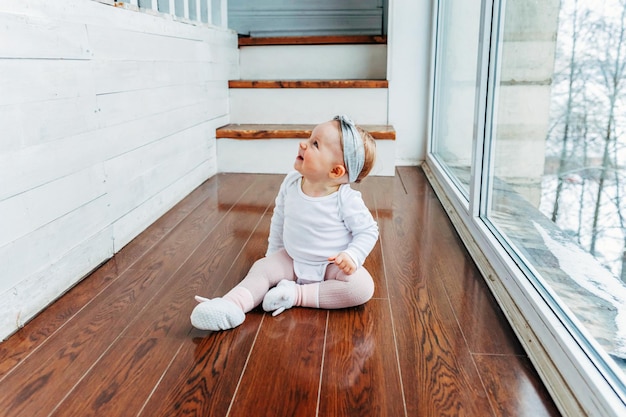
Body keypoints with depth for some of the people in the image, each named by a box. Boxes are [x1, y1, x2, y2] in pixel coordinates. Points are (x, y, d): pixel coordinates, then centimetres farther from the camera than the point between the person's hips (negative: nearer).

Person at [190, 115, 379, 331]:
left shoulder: (347, 199, -22)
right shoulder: (291, 183, -8)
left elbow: (368, 231, -11)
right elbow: (279, 220, 8)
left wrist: (352, 256, -27)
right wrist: (274, 253, 13)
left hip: (332, 265, -3)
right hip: (292, 260, 4)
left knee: (362, 287, -27)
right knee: (262, 267, -16)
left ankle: (298, 295, -26)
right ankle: (233, 303, -38)